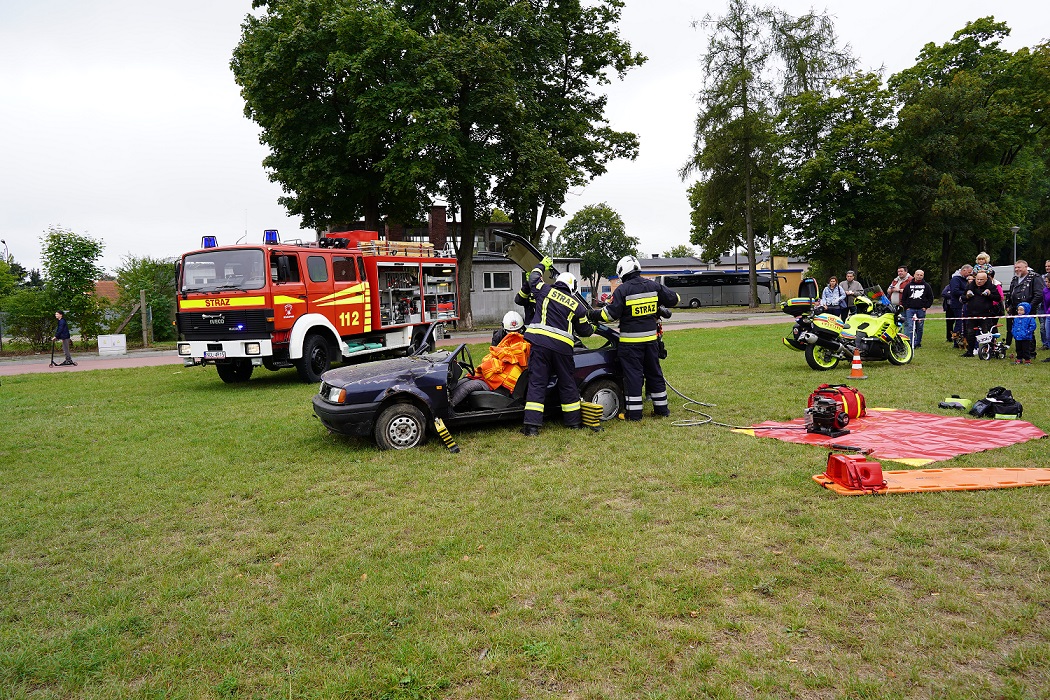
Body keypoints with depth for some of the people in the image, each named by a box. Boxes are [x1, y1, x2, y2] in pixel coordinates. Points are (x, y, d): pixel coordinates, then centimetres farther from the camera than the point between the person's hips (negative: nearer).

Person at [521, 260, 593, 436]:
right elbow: (584, 330, 22)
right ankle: (573, 420, 24)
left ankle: (532, 424, -7)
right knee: (567, 384, 14)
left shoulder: (546, 290, 9)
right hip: (562, 346, 0)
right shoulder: (577, 305, 12)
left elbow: (533, 278, 28)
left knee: (537, 383, -1)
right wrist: (593, 328, 45)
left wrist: (542, 266, 46)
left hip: (539, 341, 0)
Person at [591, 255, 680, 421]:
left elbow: (611, 314, -14)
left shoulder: (622, 290, -12)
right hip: (651, 338, 5)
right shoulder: (654, 286, 4)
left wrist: (594, 314, 2)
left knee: (633, 375, 1)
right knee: (654, 373, 15)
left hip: (630, 341, -5)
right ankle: (661, 408, 22)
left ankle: (634, 412, 3)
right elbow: (673, 299, 12)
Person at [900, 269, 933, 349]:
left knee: (920, 328, 7)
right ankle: (912, 343, -14)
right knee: (910, 327, -12)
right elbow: (903, 298, 10)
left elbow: (930, 298, 11)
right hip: (910, 309, -1)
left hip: (921, 310, 1)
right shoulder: (908, 285, 7)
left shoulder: (926, 286, 8)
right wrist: (906, 307, 1)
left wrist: (926, 307, 0)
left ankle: (918, 343, 17)